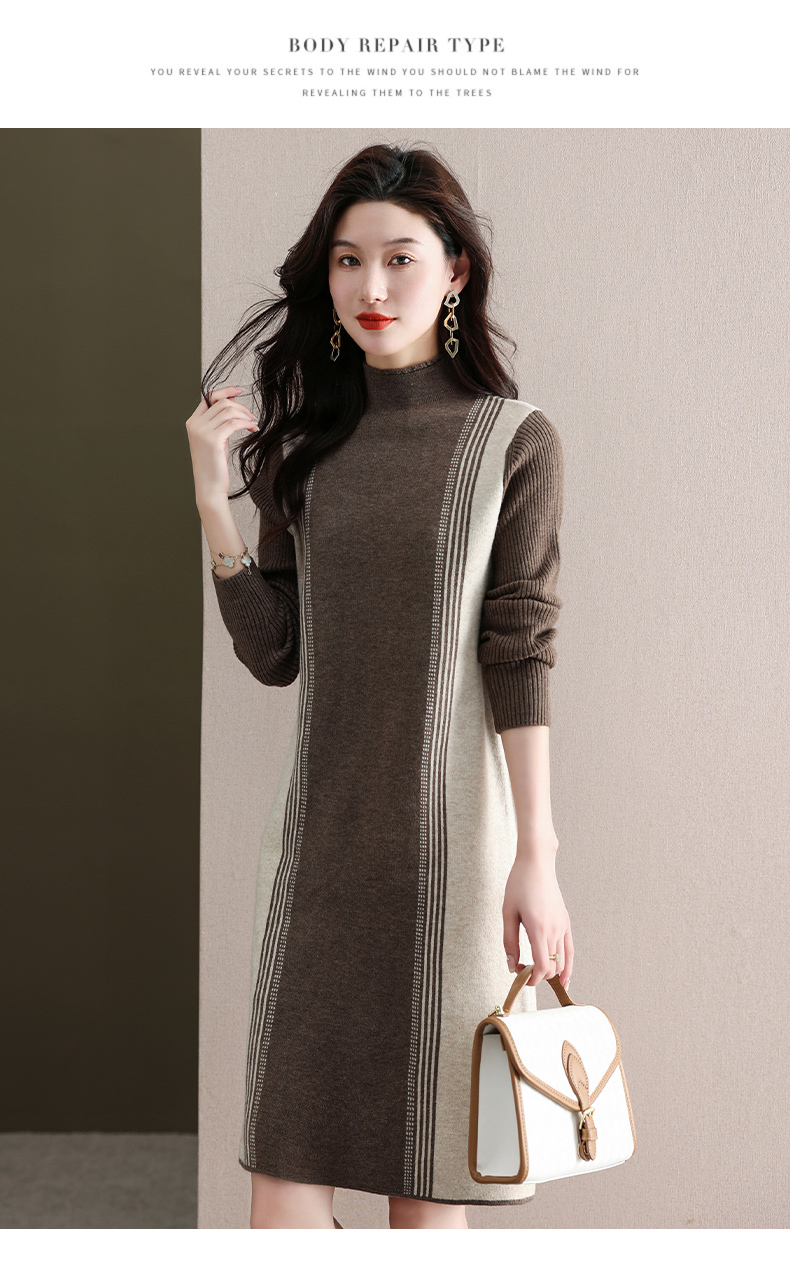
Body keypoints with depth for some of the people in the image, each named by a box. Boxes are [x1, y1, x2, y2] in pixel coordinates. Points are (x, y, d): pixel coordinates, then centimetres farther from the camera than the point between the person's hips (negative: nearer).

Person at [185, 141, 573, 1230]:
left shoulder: (513, 442, -1)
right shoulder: (304, 441, 9)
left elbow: (521, 655, -5)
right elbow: (274, 654, 5)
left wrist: (537, 855, -9)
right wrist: (214, 500, -4)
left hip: (447, 829, -3)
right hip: (320, 830, 3)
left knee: (426, 1180, 5)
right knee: (284, 1166, 2)